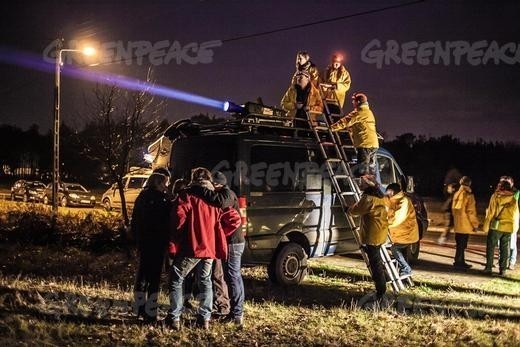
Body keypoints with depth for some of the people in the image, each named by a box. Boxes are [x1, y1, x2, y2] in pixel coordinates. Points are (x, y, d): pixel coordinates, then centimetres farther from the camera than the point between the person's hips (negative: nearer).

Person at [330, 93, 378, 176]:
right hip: (374, 144, 9)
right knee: (370, 170, 12)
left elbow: (345, 121, -11)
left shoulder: (357, 113, -8)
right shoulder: (369, 112, 21)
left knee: (362, 171, -10)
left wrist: (331, 128, -7)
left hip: (365, 144, -9)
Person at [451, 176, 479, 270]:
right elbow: (471, 211, -15)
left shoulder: (457, 194, 8)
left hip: (457, 224, 7)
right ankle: (458, 262, 0)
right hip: (465, 224, -7)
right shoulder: (468, 195, -13)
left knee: (460, 244, 15)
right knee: (462, 244, -2)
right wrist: (475, 224, -7)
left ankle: (460, 261, 22)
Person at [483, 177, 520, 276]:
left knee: (491, 246, 5)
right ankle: (502, 269, 9)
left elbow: (490, 212, -7)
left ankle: (488, 267, 3)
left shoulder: (496, 196, -6)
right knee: (504, 248, 9)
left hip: (496, 226, -3)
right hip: (509, 227, 3)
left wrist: (486, 226, -2)